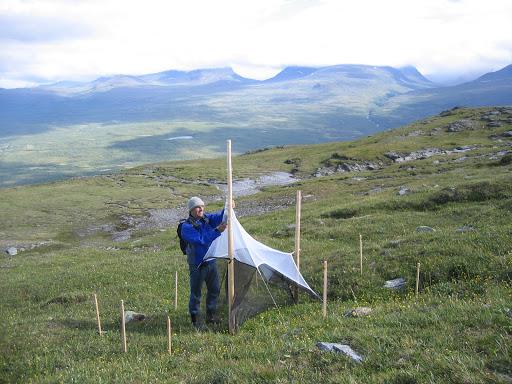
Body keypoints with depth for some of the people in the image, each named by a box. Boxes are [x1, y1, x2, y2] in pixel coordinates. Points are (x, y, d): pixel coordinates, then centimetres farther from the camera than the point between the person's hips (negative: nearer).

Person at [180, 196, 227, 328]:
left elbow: (219, 216, -13)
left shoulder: (207, 218, 3)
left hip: (211, 262, 7)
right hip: (197, 265, -7)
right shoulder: (186, 227, -16)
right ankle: (194, 319, 19)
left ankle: (211, 316, 33)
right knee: (196, 293, 3)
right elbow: (201, 239, -27)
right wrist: (217, 231, -32)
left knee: (214, 289, 16)